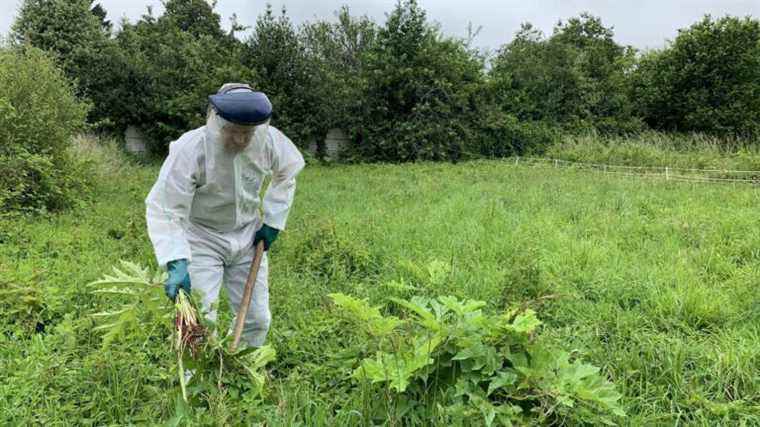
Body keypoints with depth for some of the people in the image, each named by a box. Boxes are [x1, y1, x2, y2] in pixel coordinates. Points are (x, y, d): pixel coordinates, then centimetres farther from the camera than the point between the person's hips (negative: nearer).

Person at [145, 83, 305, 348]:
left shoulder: (269, 140, -17)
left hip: (247, 236, 4)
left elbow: (286, 174, 5)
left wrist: (273, 220, 0)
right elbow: (163, 210, -29)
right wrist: (176, 263, -41)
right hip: (201, 238, -4)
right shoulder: (189, 149, -29)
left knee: (257, 319, 10)